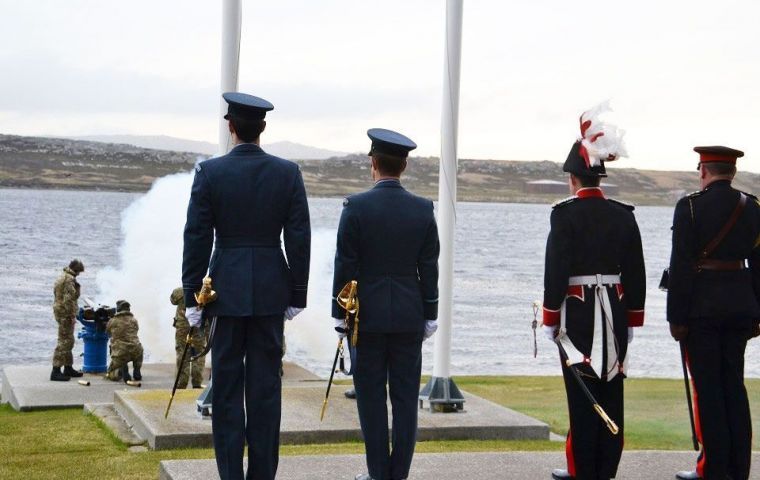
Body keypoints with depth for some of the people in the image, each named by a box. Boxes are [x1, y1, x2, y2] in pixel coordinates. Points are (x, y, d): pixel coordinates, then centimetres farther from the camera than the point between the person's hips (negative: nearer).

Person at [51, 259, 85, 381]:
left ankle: (68, 368, 26)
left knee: (68, 341, 18)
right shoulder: (69, 279, -16)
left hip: (59, 310, 11)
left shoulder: (62, 277, 17)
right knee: (64, 341, -10)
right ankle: (56, 371, -11)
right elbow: (69, 299, -23)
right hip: (65, 313, -11)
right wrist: (72, 316, -20)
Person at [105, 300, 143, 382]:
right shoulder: (134, 320, 9)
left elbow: (108, 333, 23)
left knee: (110, 375, 20)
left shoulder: (112, 321, 4)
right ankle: (136, 372, 23)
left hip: (120, 353, -2)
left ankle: (122, 369, -11)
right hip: (135, 352, 2)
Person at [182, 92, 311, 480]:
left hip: (226, 289, -1)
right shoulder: (288, 172, -1)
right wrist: (297, 295, 7)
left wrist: (191, 297, 1)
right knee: (266, 385, 6)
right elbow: (299, 239, -1)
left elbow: (197, 238, -5)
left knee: (227, 385, 5)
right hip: (271, 290, 1)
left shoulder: (209, 172, -5)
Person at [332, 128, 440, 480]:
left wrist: (340, 315, 0)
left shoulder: (356, 207, -8)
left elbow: (345, 266, -7)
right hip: (409, 318, 3)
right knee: (405, 397, 6)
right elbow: (429, 269, 3)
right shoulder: (423, 209, 0)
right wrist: (430, 316, 10)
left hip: (368, 316, -2)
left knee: (371, 396, 4)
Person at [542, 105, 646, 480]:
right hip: (615, 311, 5)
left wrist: (550, 319, -5)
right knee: (610, 393, 9)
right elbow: (635, 273, 8)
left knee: (582, 393, 0)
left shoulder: (566, 213, -9)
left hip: (577, 312, -4)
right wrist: (631, 319, 15)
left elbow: (556, 269, -12)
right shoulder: (623, 215, 6)